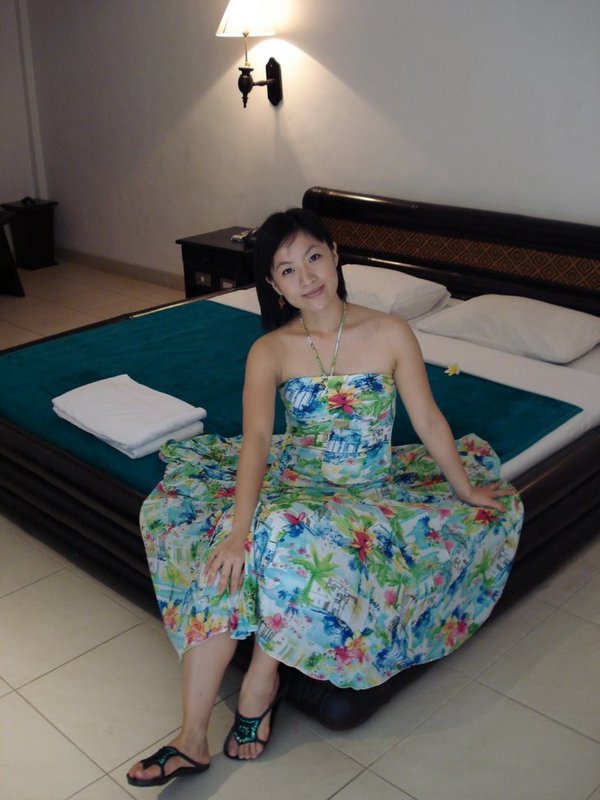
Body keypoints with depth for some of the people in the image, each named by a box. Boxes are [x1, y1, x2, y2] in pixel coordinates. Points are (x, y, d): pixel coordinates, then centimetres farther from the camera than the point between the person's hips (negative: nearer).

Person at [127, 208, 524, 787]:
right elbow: (256, 439, -19)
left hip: (372, 491, -2)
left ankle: (262, 676, -10)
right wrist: (239, 528, -33)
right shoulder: (269, 352, -5)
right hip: (294, 482, 2)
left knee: (284, 536, -34)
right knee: (224, 543, -26)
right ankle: (191, 739, -21)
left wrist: (467, 491, 8)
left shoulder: (389, 334, -8)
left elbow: (429, 423, 1)